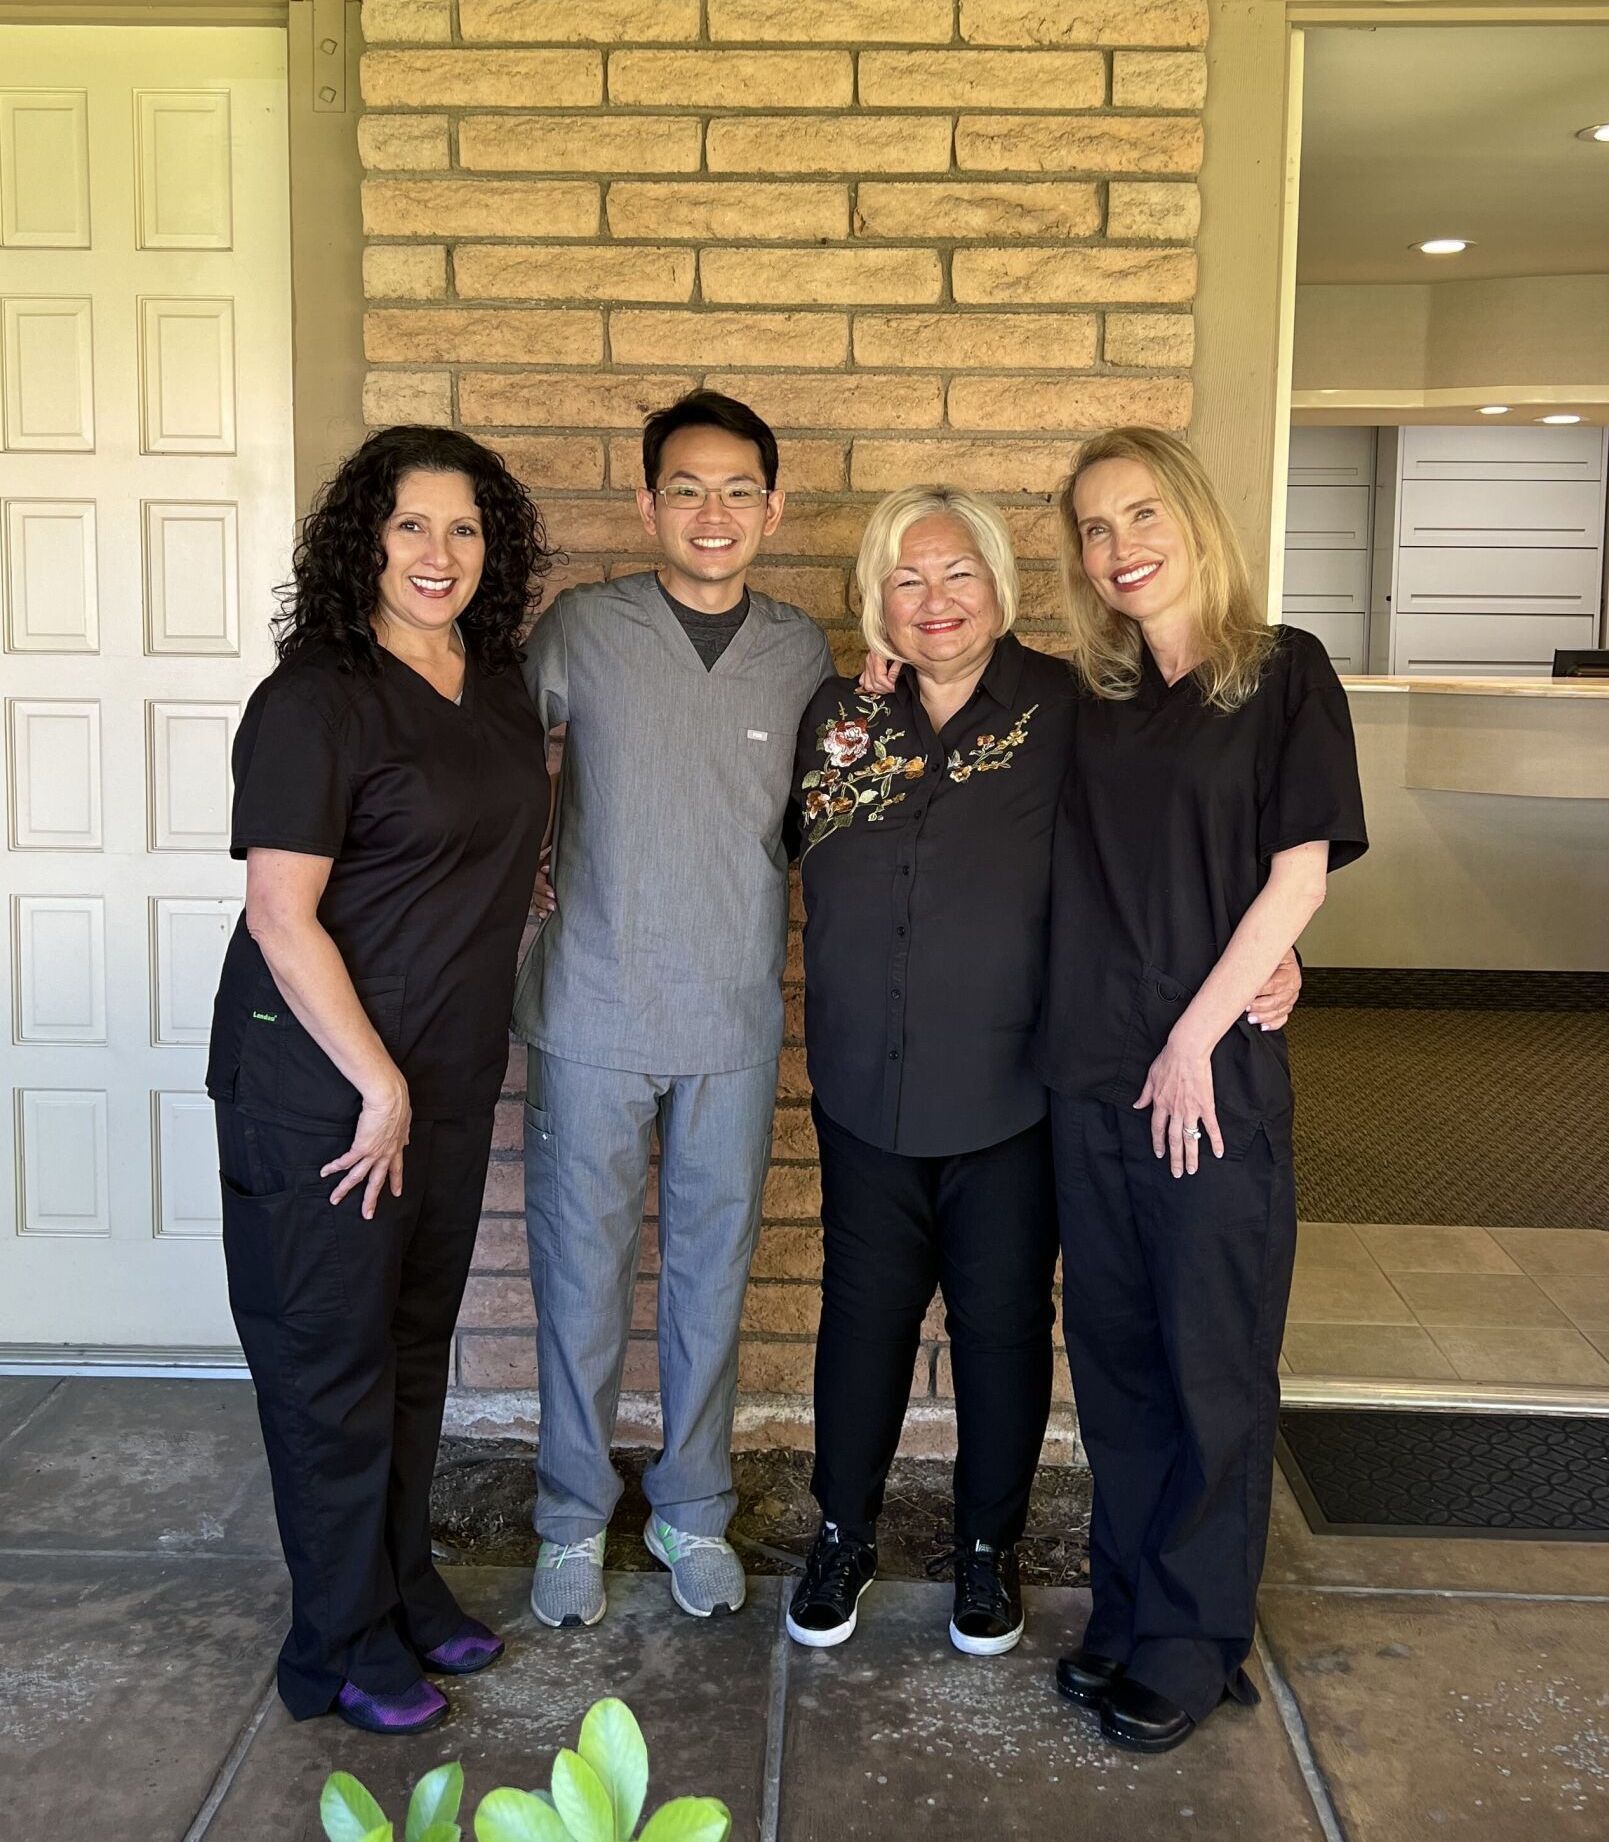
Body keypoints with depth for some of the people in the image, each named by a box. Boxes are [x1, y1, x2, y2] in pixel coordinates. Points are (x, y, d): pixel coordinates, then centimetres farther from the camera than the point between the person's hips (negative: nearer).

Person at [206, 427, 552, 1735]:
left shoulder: (501, 685, 6)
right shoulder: (315, 701, -15)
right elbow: (281, 916, -18)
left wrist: (436, 1081, 12)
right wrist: (380, 1085, -16)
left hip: (450, 1078, 7)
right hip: (322, 1084, -7)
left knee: (418, 1341, 18)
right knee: (334, 1359, 7)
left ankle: (408, 1588, 37)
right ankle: (344, 1646, 24)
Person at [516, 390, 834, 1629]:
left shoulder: (804, 653, 4)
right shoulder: (581, 630, -4)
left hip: (736, 1021, 2)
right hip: (592, 1015, -2)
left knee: (713, 1273, 13)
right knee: (582, 1274, 9)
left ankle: (693, 1510, 32)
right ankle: (574, 1517, 29)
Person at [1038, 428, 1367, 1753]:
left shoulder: (1282, 673, -3)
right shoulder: (1090, 701, 11)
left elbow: (1300, 873, -8)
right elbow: (1070, 884, 13)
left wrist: (1197, 1038, -12)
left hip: (1216, 1075, -5)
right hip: (1092, 1073, 5)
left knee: (1213, 1361, 5)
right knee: (1113, 1349, 13)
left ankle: (1194, 1642, 22)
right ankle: (1126, 1609, 30)